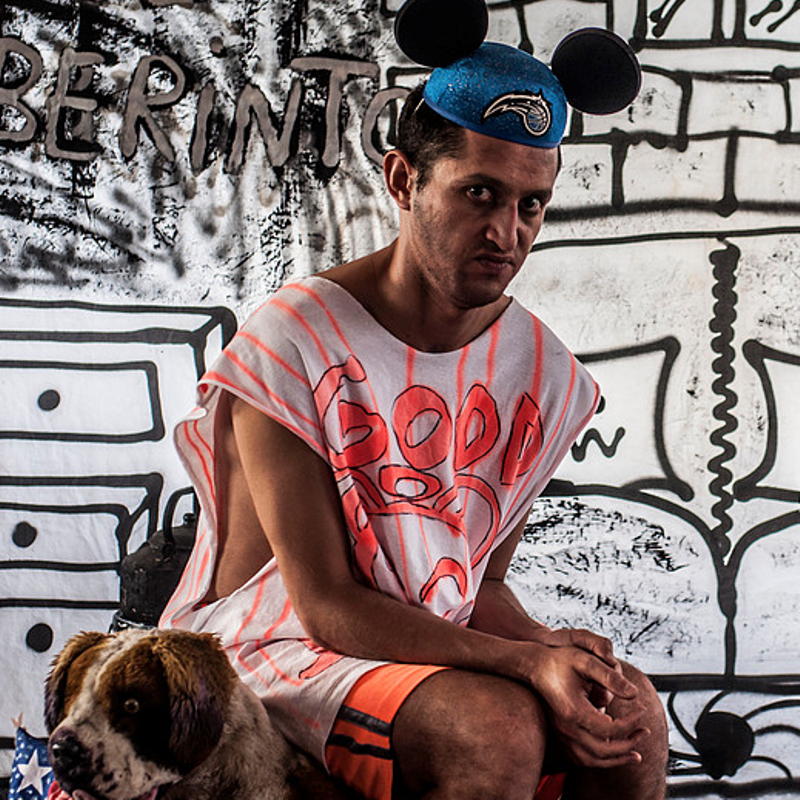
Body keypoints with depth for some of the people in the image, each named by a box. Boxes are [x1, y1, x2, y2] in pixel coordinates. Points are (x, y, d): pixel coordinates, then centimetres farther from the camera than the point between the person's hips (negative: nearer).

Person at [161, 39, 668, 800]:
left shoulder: (544, 372, 1)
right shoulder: (291, 344, -16)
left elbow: (482, 585, 8)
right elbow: (327, 606, -18)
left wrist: (551, 646, -16)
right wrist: (526, 661, -29)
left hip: (445, 648, 5)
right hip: (273, 647, -5)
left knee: (633, 719, -20)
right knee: (499, 730, -30)